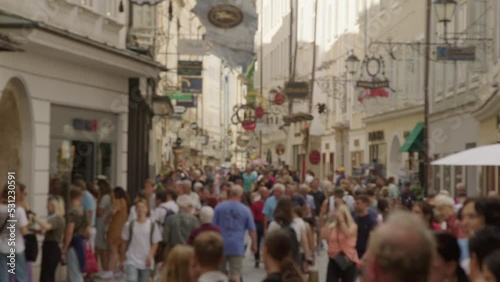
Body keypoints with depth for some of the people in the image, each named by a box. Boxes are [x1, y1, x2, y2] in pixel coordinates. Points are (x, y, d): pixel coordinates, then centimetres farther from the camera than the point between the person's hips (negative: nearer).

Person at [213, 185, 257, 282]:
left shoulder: (219, 207, -1)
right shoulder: (245, 210, -2)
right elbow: (252, 230, 1)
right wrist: (254, 244, 13)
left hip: (221, 245, 1)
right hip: (237, 247, -1)